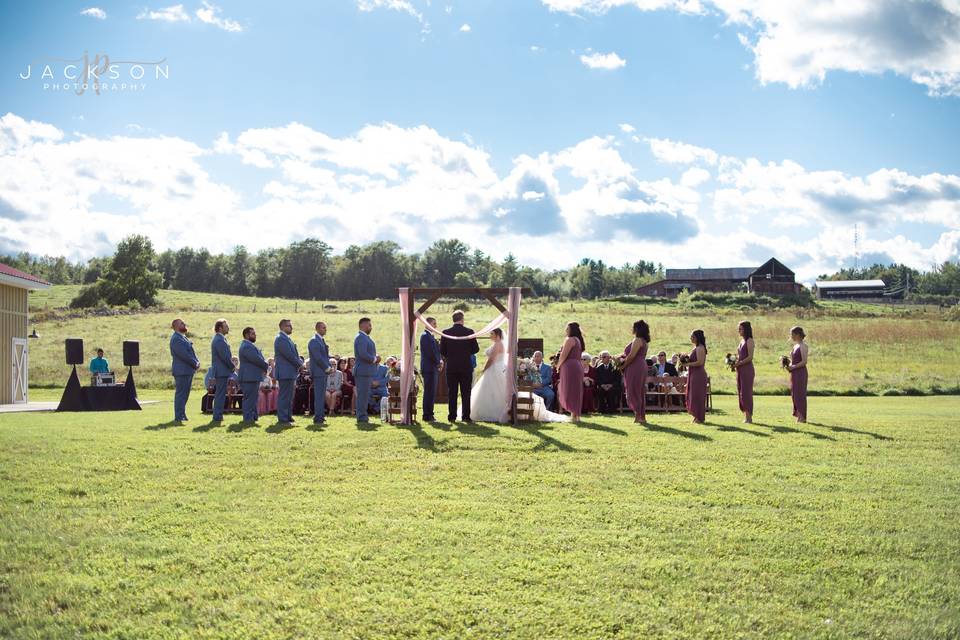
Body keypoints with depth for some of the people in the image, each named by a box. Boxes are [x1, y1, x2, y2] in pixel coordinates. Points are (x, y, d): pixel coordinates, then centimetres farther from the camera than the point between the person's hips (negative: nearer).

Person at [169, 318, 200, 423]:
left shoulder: (183, 337, 17)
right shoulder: (176, 339, -14)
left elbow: (191, 351, 17)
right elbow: (184, 354, -20)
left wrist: (197, 362, 1)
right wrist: (195, 364, -13)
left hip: (188, 370, 10)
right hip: (182, 370, -10)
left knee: (185, 394, 14)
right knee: (180, 394, -6)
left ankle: (182, 415, 21)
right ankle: (178, 417, -2)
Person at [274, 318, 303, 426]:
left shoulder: (287, 338, 17)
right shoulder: (280, 339, -15)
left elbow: (293, 353, 21)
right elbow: (289, 355, -20)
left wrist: (300, 361, 4)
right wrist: (300, 363, -9)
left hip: (290, 372, 10)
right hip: (285, 372, -10)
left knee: (289, 396, 14)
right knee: (284, 396, -7)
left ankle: (288, 417, 21)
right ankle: (283, 419, -4)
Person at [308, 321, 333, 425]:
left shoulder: (322, 340, 18)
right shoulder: (314, 341, -13)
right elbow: (318, 358, -18)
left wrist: (330, 367, 7)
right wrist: (327, 368, -14)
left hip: (324, 371, 9)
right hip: (318, 372, -9)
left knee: (322, 396, 11)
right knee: (319, 396, -9)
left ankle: (320, 416, 16)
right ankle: (318, 418, -8)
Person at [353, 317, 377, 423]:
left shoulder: (366, 337, 18)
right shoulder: (361, 338, -15)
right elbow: (363, 354, -25)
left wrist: (375, 358, 9)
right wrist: (373, 359, -12)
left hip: (367, 371, 11)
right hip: (363, 371, -11)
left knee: (364, 394, 14)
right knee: (362, 394, -7)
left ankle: (363, 416, 19)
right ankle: (361, 417, -5)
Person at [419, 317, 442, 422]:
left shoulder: (430, 336, 19)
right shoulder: (425, 336, -12)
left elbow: (436, 350, 21)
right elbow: (430, 352, -18)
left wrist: (440, 360, 3)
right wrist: (438, 363, -9)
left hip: (433, 368, 10)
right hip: (429, 368, -10)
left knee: (431, 392, 11)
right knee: (429, 392, -8)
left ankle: (429, 415, 16)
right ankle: (427, 416, -6)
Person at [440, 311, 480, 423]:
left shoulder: (446, 332, -4)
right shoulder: (469, 332, -6)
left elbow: (442, 351, -2)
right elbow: (476, 349, -1)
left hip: (451, 367, 1)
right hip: (466, 366, -1)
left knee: (451, 393, 6)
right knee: (466, 393, 6)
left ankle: (452, 416, 5)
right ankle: (466, 416, 4)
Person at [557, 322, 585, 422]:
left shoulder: (570, 339, -10)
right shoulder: (578, 340, 19)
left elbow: (564, 355, -13)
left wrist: (558, 365, 3)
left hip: (570, 367, -9)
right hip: (578, 366, 9)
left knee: (569, 391, -7)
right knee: (576, 391, 11)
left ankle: (573, 415, -10)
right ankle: (577, 415, 13)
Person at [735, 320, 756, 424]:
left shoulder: (749, 340, -9)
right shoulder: (742, 340, 16)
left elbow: (750, 357, -16)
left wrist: (739, 363, -17)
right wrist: (734, 361, 5)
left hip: (747, 368, -9)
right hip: (740, 369, 9)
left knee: (746, 392, -7)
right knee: (740, 392, 8)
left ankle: (749, 417, -3)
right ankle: (746, 416, 13)